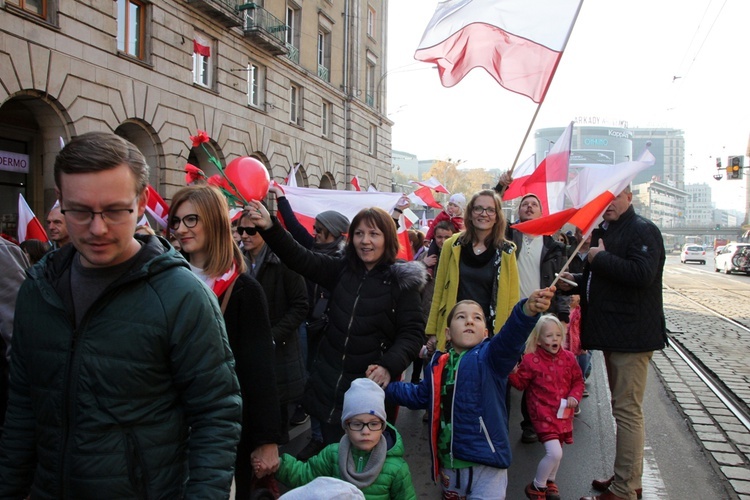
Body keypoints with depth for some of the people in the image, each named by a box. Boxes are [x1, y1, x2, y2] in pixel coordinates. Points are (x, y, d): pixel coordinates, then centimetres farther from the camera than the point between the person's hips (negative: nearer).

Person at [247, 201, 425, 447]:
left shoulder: (401, 281, -6)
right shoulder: (341, 269, 5)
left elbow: (412, 333, -9)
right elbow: (300, 258, -3)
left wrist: (389, 366, -25)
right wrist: (270, 227, -18)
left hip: (371, 386, -3)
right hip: (329, 385, 4)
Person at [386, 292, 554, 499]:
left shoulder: (490, 358, -10)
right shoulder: (438, 365, 5)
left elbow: (510, 337, -32)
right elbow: (419, 396, 23)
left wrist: (527, 310, -52)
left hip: (486, 464, -5)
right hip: (448, 465, 6)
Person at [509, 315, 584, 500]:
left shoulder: (568, 358, 0)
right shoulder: (531, 360, -12)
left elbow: (578, 381, 10)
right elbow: (521, 383, -4)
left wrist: (574, 396, -8)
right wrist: (513, 373, -24)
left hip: (563, 413, 6)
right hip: (543, 413, -5)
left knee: (557, 451, 18)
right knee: (554, 453, -16)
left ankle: (550, 481, 44)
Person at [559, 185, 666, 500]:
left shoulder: (643, 230, -11)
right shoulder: (603, 232, 18)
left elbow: (641, 273, -28)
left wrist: (600, 258, -18)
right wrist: (577, 282, 10)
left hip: (632, 336, -10)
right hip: (613, 335, 10)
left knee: (627, 411, -6)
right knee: (622, 409, 17)